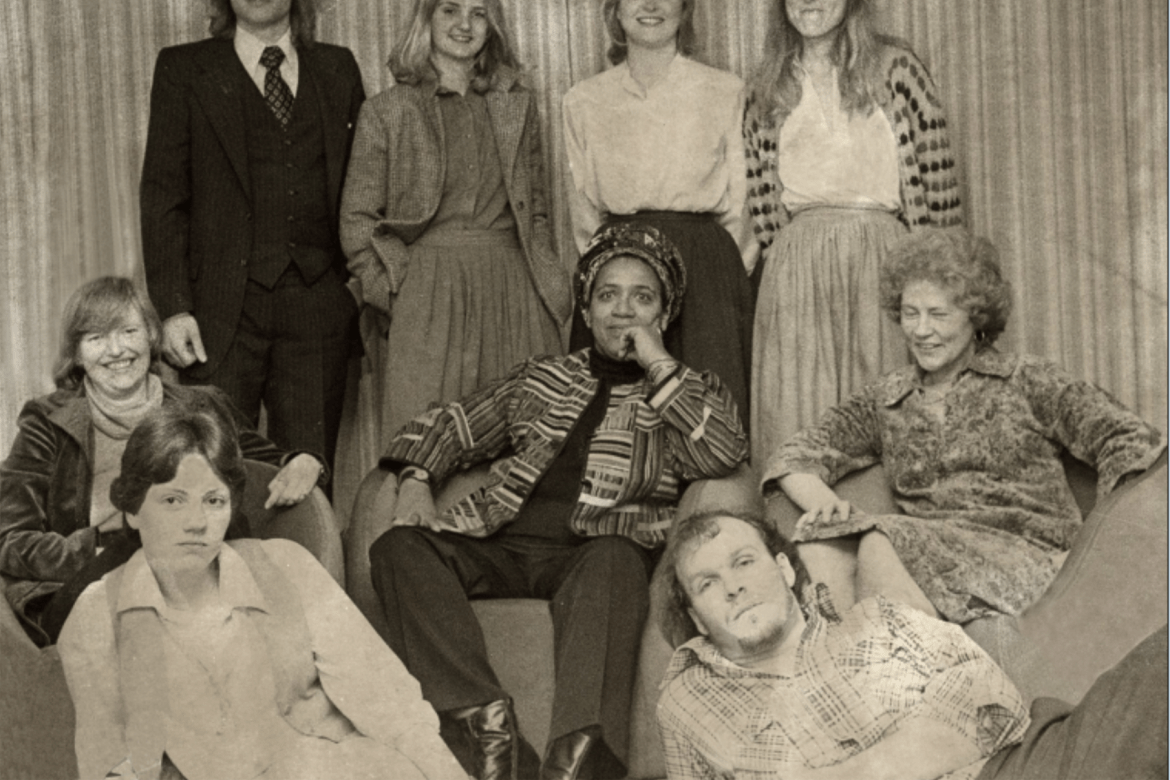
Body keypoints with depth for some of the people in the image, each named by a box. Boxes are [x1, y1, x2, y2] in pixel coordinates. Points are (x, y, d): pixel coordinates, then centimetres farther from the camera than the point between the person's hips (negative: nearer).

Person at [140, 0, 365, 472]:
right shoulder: (183, 69, 7)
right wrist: (173, 308, -8)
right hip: (223, 307, -2)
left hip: (318, 308, 2)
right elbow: (162, 196, 1)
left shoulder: (339, 69, 14)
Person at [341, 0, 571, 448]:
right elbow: (357, 221, 5)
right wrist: (395, 292, -3)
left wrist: (549, 286, 9)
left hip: (513, 293, 3)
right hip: (427, 297, -2)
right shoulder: (386, 112, 6)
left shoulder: (518, 105, 15)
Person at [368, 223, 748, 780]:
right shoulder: (540, 379, 28)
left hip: (593, 549, -3)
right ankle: (483, 721, -40)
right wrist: (416, 479, 7)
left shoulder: (690, 393, 19)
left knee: (614, 561, -39)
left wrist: (658, 366, 1)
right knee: (399, 548, -24)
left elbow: (725, 454, -2)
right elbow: (450, 426, 28)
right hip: (504, 540, 4)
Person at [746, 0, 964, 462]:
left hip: (881, 255, -2)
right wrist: (785, 261, 5)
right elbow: (761, 194, 12)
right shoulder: (767, 86, 12)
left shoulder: (895, 69, 3)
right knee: (797, 406, -2)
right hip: (795, 264, 2)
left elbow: (937, 176, 0)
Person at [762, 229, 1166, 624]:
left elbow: (1135, 443, 4)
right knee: (820, 539, -27)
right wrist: (823, 502, -6)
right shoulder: (886, 401, 21)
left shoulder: (1026, 381, 11)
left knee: (880, 546, -32)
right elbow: (794, 457, 18)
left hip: (1025, 558, -3)